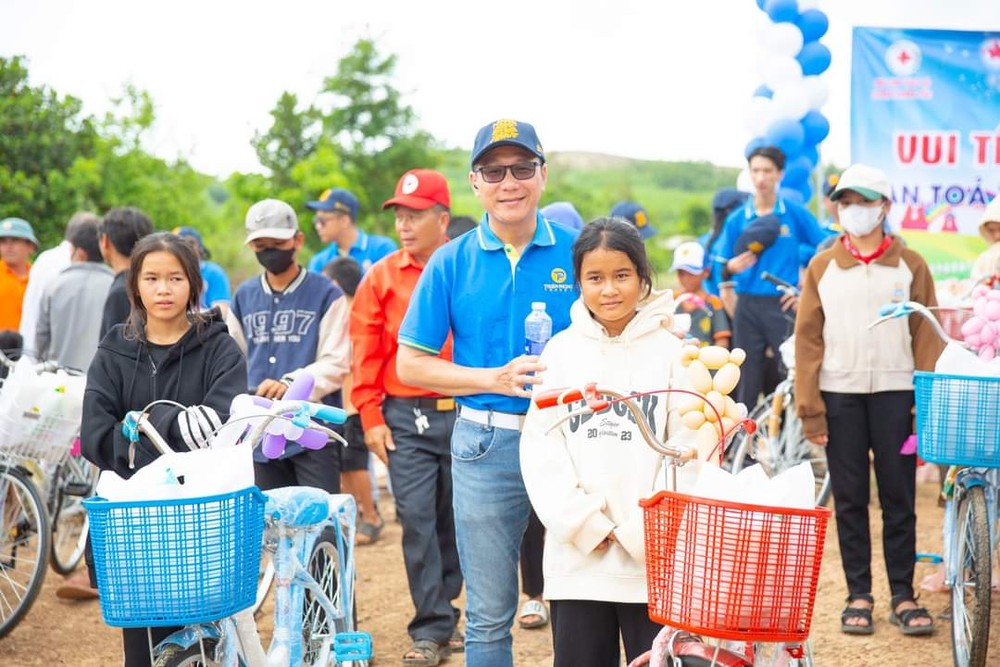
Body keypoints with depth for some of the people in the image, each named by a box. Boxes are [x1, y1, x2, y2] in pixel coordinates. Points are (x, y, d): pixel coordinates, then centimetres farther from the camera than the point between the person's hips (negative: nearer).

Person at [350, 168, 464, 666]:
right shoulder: (382, 278, 4)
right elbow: (365, 353, 5)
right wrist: (371, 417, 0)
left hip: (464, 414, 0)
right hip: (405, 418, 0)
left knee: (456, 520, 10)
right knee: (417, 519, -3)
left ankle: (442, 609, 28)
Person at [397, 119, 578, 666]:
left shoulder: (576, 253, 2)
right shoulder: (451, 263, 2)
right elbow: (411, 364, 3)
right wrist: (496, 379, -10)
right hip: (486, 447, 0)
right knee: (489, 616, 8)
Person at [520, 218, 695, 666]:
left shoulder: (671, 351, 1)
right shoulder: (561, 351, 5)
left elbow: (687, 449, -3)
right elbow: (540, 446, 1)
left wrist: (645, 532, -10)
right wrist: (585, 525, -8)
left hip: (654, 559, -2)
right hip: (576, 554, 2)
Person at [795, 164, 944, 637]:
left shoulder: (910, 265, 4)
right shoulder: (822, 267, 6)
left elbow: (926, 334, 3)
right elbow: (808, 337, 3)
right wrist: (809, 406, -3)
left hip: (895, 392, -1)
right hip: (840, 394, 1)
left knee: (898, 497, 3)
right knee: (849, 499, 5)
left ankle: (903, 595, 10)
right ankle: (858, 595, 13)